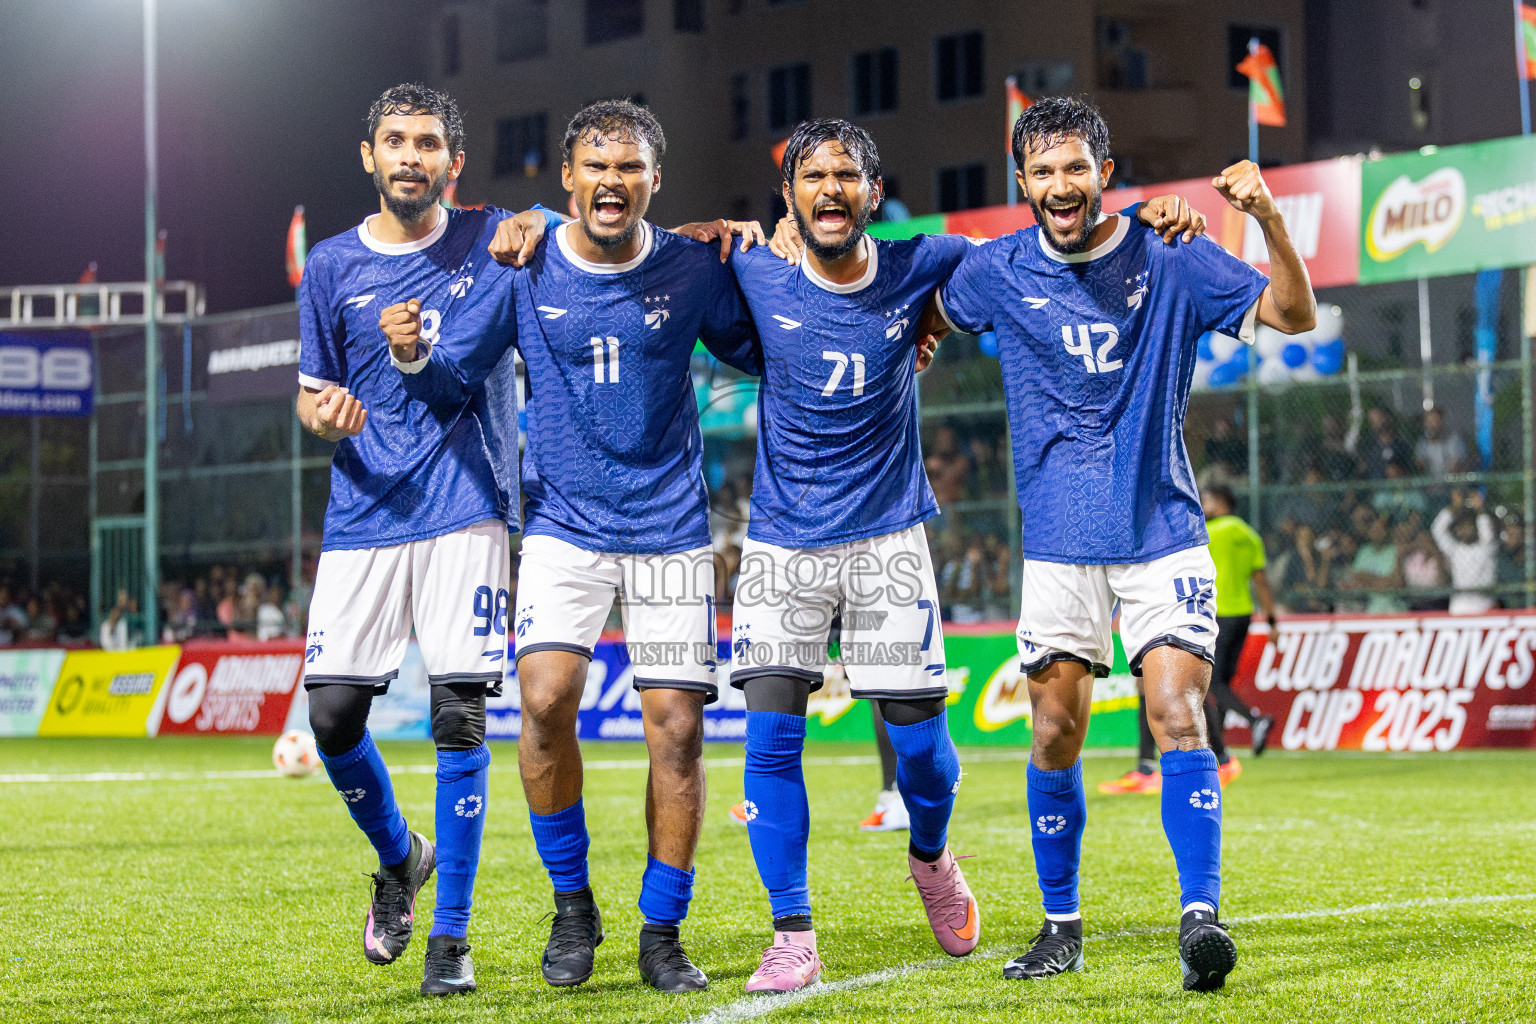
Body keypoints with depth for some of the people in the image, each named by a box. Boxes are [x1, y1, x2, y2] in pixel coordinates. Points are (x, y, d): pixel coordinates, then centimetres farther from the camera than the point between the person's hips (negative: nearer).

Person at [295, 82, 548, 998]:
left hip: (465, 511, -2)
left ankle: (452, 936, 2)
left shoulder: (493, 241, 4)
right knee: (333, 714, -4)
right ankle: (400, 858, 25)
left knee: (461, 714, -8)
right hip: (364, 515, 2)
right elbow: (312, 394, 14)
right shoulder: (332, 266, 9)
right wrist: (324, 413, -12)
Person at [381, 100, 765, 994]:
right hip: (565, 526, 0)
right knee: (546, 696, -19)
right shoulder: (524, 270, -2)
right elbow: (453, 379, 3)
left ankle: (662, 932, 10)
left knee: (676, 724, -6)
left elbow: (764, 353, 12)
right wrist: (413, 356, -19)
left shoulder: (693, 268, -2)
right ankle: (572, 905, 2)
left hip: (671, 527, 0)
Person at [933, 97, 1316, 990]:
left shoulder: (1170, 261, -3)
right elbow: (925, 319, 23)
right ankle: (1062, 928, 18)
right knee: (1055, 739, 4)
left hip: (1163, 532, -2)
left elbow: (1296, 317, -6)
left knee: (1180, 722, -15)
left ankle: (1201, 916, -16)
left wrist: (1270, 220, -20)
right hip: (1059, 542, 2)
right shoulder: (999, 272, 2)